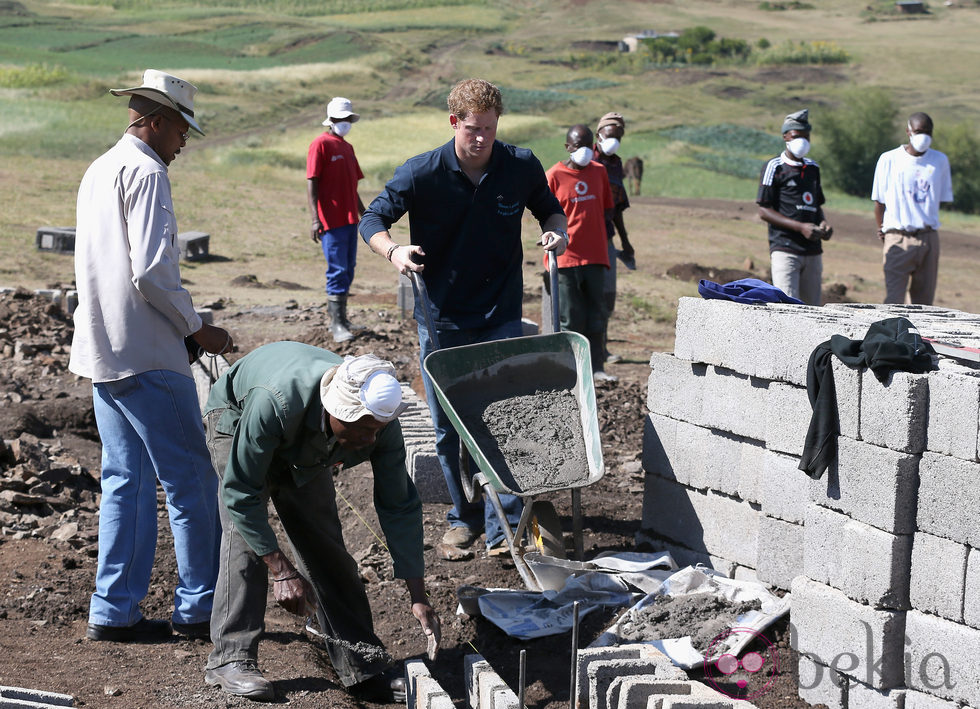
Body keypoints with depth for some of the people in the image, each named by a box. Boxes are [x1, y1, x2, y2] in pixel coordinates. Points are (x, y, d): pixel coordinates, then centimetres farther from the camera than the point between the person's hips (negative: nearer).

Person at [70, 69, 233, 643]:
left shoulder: (99, 171, 18)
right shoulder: (146, 172, -12)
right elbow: (152, 273, -21)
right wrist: (198, 329, -8)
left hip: (101, 353, 9)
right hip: (147, 357, -9)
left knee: (127, 481, 11)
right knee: (192, 480, -1)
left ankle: (114, 611, 12)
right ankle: (199, 606, 4)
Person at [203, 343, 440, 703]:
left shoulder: (380, 422, -31)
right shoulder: (273, 403, -46)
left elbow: (398, 507, -20)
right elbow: (241, 494, -37)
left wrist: (418, 595, -21)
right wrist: (282, 571, -37)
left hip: (305, 449, 4)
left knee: (325, 543, -5)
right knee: (245, 534, -23)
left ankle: (363, 666, -1)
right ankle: (231, 658, -17)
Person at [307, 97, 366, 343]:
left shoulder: (347, 147, 18)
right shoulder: (321, 145, -7)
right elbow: (311, 183, -12)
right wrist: (315, 219, -19)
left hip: (350, 219, 8)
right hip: (331, 221, -8)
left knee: (348, 270, 11)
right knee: (338, 271, -9)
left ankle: (341, 319, 19)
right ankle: (337, 324, -5)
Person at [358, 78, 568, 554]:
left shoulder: (522, 167, -4)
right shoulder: (421, 173, -10)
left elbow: (549, 209, 15)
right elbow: (373, 218, -3)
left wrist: (555, 231, -7)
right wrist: (393, 250, -23)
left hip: (501, 317, 0)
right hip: (442, 318, 0)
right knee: (448, 429, 7)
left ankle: (504, 528, -2)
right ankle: (464, 518, 24)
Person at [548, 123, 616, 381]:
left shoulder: (599, 171, 10)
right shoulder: (554, 175, -4)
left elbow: (608, 208, 19)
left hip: (595, 254, 4)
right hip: (566, 257, -4)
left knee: (597, 313, 6)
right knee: (571, 317, -1)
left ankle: (596, 367, 12)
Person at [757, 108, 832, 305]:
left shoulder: (813, 168, 18)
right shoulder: (775, 167, -1)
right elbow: (764, 210, -6)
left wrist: (823, 223, 4)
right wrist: (800, 227, -16)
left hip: (813, 250, 6)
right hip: (785, 248, -6)